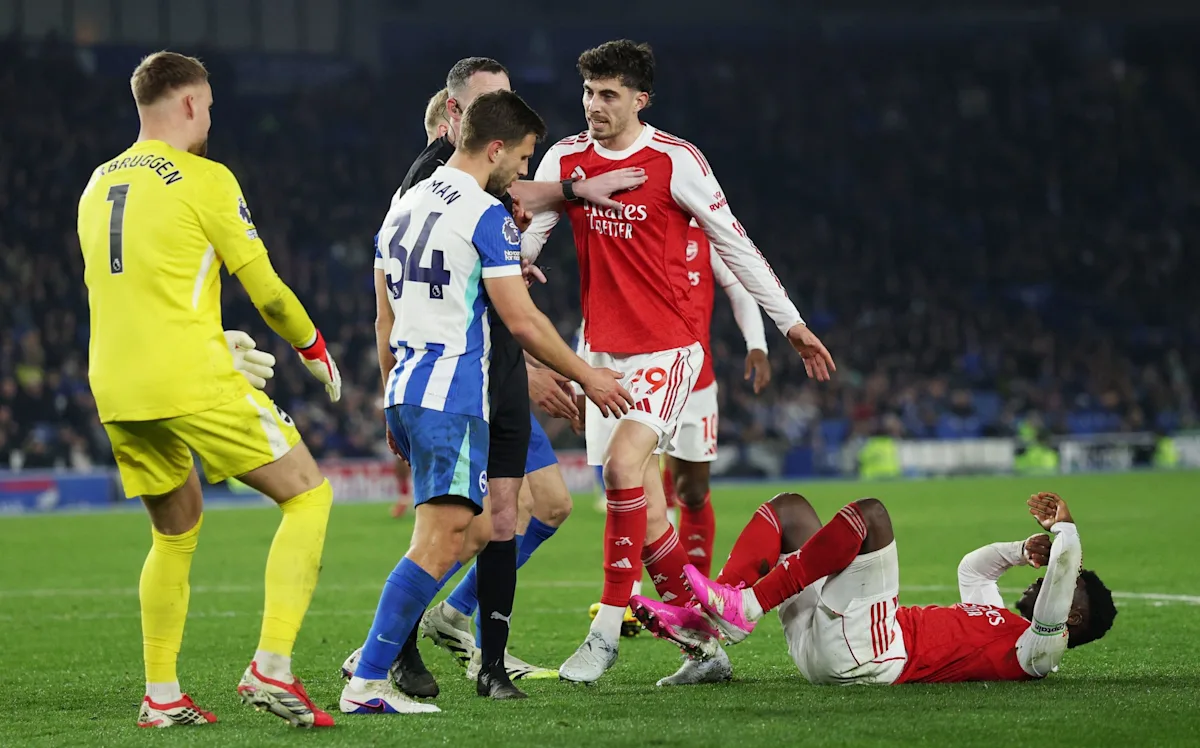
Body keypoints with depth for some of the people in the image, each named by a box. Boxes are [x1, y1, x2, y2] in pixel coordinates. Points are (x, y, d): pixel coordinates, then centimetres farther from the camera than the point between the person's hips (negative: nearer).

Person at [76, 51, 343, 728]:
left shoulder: (99, 185, 16)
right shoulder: (205, 180, -5)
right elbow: (265, 288, -3)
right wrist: (316, 349, 15)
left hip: (115, 390, 7)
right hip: (193, 384, -7)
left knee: (176, 531, 22)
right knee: (309, 495, 2)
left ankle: (161, 696, 16)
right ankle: (271, 667, -10)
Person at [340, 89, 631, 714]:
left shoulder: (403, 207, 17)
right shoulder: (485, 214, -9)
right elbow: (521, 320, -11)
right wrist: (587, 376, 0)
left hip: (406, 390, 9)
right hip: (452, 397, -9)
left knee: (481, 526, 18)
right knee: (441, 540, -12)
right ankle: (367, 682, -18)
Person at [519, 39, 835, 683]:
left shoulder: (675, 161, -8)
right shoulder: (565, 159, 4)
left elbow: (733, 243, -2)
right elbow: (523, 242, 11)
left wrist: (792, 324, 0)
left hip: (667, 348, -5)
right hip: (602, 351, 5)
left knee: (623, 467, -23)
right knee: (644, 513, 4)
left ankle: (607, 629, -16)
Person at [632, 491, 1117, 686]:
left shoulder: (1038, 648, -1)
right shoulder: (1001, 622, 28)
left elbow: (1063, 569, -17)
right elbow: (972, 568, 45)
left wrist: (1064, 527, 1)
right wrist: (1027, 550, 31)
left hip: (864, 654, -10)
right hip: (832, 643, 10)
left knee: (868, 514, -22)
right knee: (789, 509, 13)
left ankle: (742, 609, -22)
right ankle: (707, 626, -9)